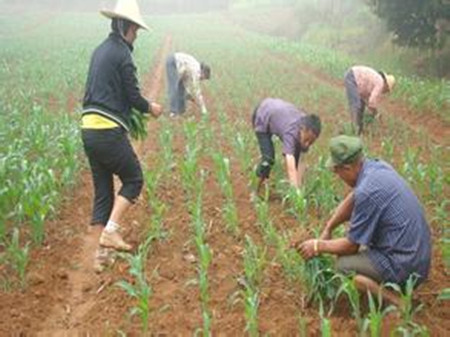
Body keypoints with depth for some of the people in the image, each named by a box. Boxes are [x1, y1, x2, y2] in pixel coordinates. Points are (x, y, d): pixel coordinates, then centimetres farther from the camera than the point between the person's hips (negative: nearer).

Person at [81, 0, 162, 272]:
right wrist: (150, 108, 11)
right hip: (109, 130, -8)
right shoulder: (122, 54, -9)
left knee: (102, 190, 10)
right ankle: (110, 231, -3)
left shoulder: (100, 51, 17)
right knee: (133, 179, 9)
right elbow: (133, 95, -9)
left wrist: (140, 106, 24)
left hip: (89, 129, 8)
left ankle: (101, 255, 11)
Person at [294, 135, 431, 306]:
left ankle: (394, 300, -11)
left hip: (405, 267, -9)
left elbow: (351, 246, -12)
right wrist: (328, 229, 16)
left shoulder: (366, 192, -23)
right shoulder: (378, 166, 1)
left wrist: (318, 246, 2)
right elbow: (352, 199, 18)